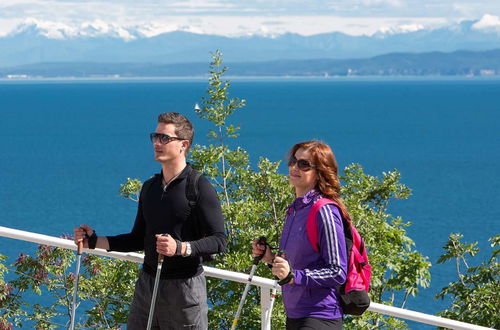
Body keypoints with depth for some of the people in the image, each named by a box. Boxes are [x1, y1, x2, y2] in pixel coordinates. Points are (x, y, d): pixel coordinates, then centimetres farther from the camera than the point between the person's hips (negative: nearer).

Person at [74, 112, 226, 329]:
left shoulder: (199, 187, -9)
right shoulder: (149, 187, 13)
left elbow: (219, 240, -14)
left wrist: (181, 248, -29)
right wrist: (95, 242, 9)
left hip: (184, 286, -6)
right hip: (146, 284, 6)